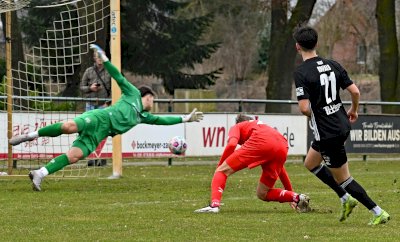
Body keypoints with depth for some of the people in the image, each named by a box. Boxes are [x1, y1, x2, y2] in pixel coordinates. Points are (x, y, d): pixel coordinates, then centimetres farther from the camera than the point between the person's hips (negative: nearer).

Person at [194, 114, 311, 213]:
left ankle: (214, 204, -20)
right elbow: (278, 165, 44)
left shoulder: (237, 127, 30)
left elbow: (232, 144, 4)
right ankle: (297, 198, -1)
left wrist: (218, 168, 10)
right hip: (282, 149, 6)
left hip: (261, 142, -6)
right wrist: (290, 192, 47)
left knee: (222, 171, 4)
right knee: (262, 194, 18)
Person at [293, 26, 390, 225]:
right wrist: (354, 110, 22)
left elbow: (304, 108, -24)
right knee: (310, 163, 26)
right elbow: (355, 91, 1)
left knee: (343, 179, 5)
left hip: (327, 132, -8)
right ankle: (346, 199, 25)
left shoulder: (301, 73, -18)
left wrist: (313, 115, 0)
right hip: (342, 125, 8)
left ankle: (378, 213, 5)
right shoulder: (332, 65, 2)